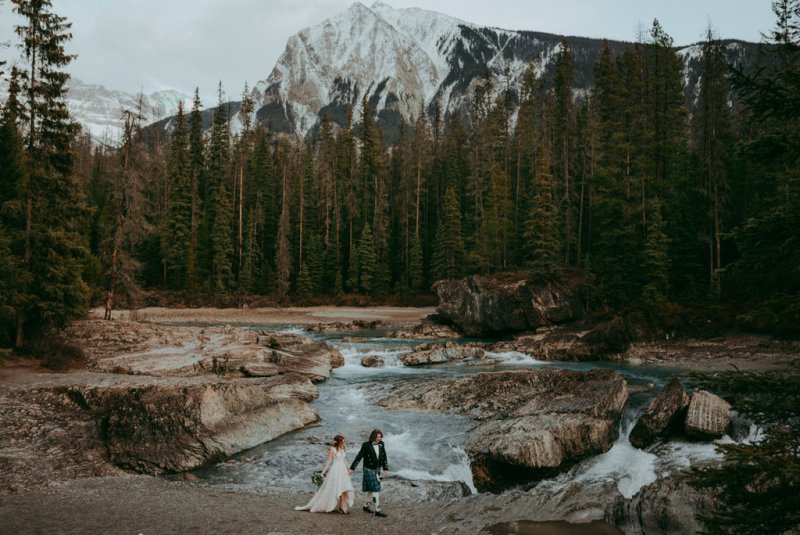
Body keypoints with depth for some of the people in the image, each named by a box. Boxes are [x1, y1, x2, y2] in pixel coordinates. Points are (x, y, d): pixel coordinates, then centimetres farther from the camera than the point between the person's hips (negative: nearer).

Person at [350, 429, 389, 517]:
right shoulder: (366, 445, -15)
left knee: (371, 489, 17)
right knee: (375, 489, -9)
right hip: (369, 470, -6)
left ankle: (366, 506, 33)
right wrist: (352, 468, -11)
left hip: (377, 470, 6)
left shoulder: (381, 444, 1)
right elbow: (359, 456, -12)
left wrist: (385, 468, 5)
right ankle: (377, 510, -7)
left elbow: (384, 457, 7)